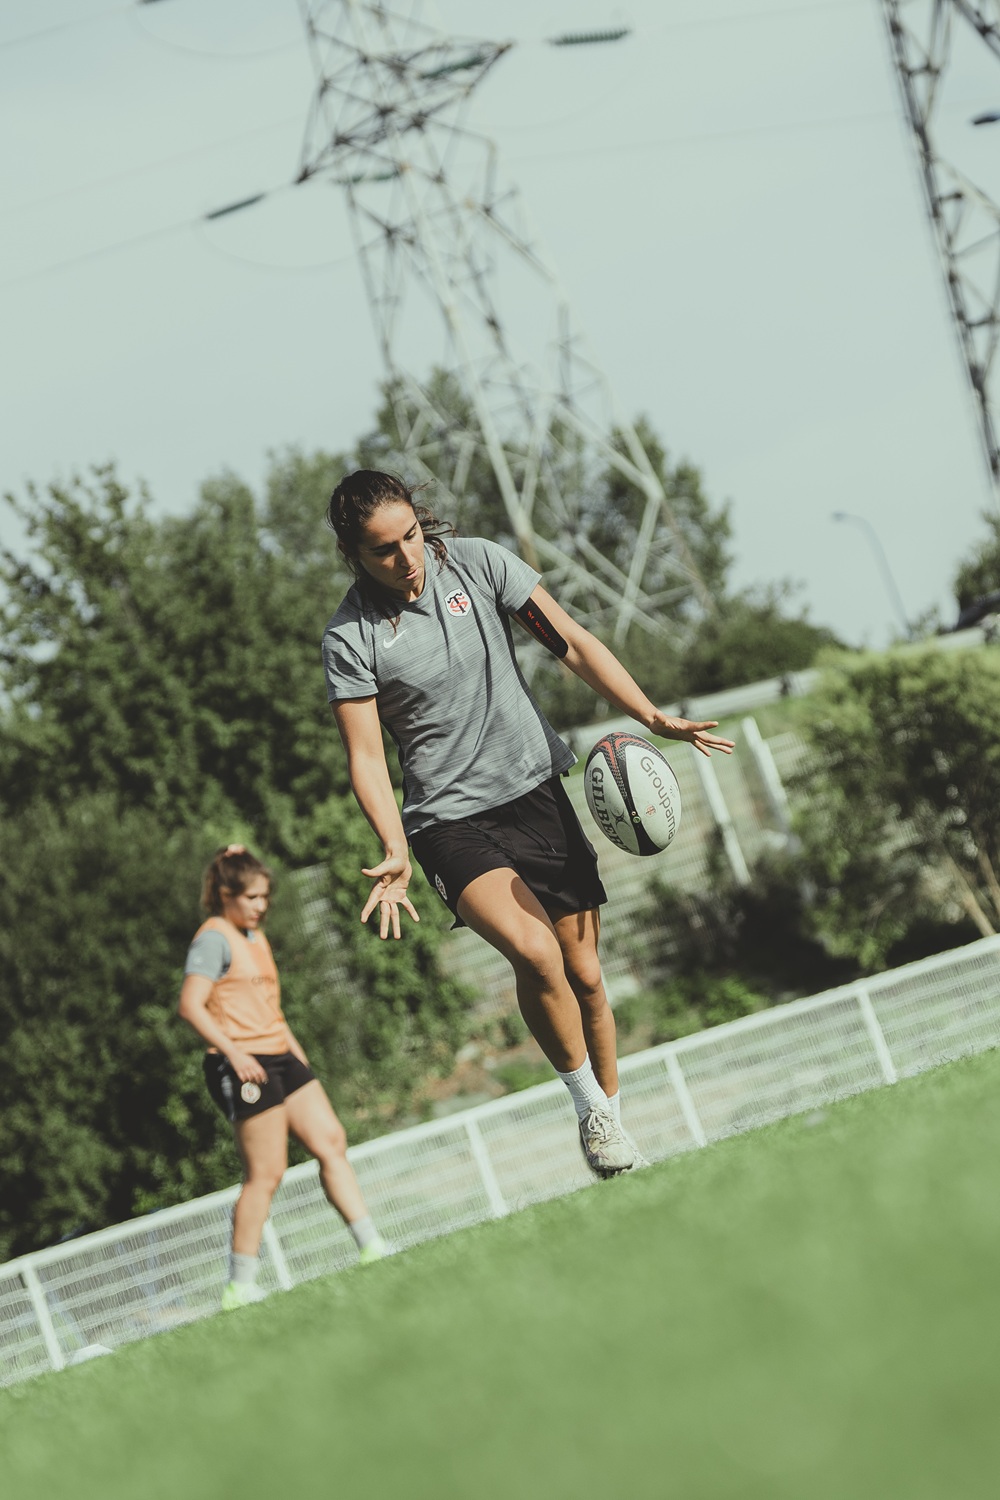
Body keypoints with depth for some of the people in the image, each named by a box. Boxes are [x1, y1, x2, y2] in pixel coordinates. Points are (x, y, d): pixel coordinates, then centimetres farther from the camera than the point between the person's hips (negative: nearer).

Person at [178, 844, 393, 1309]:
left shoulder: (256, 938, 20)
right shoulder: (214, 939, -9)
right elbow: (191, 1004, -20)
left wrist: (299, 1055, 24)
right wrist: (234, 1053, -26)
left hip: (280, 1058, 9)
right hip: (243, 1068, -9)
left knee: (332, 1142, 3)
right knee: (266, 1173, -8)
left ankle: (371, 1246, 5)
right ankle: (240, 1285, -3)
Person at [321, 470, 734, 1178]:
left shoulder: (477, 562, -3)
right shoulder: (350, 638, -9)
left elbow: (573, 643, 0)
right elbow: (366, 756, -8)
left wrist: (652, 716, -11)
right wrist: (396, 853, -23)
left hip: (537, 792, 3)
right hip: (449, 820, -3)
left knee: (584, 974, 5)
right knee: (536, 953, -26)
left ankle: (617, 1131, 24)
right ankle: (591, 1109, -7)